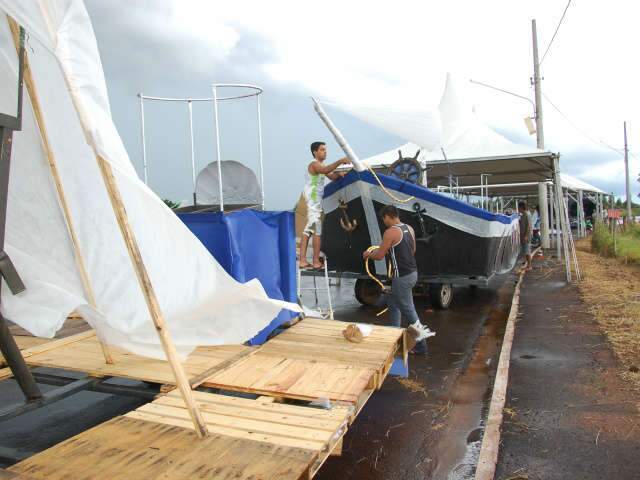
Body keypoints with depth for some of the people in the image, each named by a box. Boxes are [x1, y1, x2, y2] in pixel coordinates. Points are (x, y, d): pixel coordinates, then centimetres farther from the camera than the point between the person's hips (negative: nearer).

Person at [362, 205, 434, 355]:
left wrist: (368, 254, 9)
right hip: (412, 273, 9)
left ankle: (421, 345, 10)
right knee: (394, 305, 20)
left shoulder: (391, 232, -17)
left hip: (402, 277, -9)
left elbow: (379, 256, -12)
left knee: (407, 309, 2)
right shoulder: (409, 229, 9)